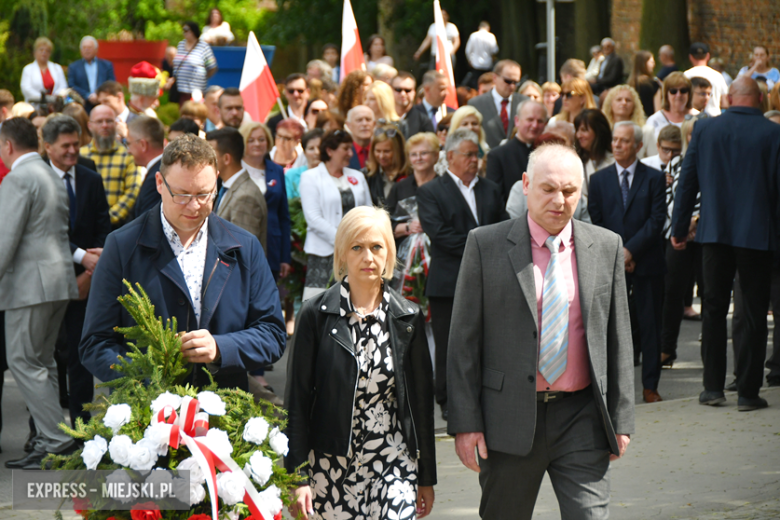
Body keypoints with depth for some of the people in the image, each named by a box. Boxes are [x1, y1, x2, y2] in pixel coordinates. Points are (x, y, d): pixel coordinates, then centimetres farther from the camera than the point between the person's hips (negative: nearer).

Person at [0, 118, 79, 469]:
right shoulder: (53, 178, 18)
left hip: (31, 282, -9)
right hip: (60, 279, 9)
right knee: (42, 361, 13)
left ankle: (56, 440, -11)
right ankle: (50, 439, 12)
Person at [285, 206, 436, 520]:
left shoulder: (408, 318, 5)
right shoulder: (316, 315, -1)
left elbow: (421, 400, 10)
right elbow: (297, 400, 0)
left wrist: (426, 477, 11)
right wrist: (297, 476, -5)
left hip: (392, 467, 1)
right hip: (329, 468, -1)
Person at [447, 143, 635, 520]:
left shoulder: (606, 247, 6)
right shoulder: (486, 245, -1)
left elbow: (617, 338, 10)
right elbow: (464, 340, -1)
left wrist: (621, 418, 6)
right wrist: (465, 421, -7)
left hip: (581, 417, 1)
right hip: (510, 418, -1)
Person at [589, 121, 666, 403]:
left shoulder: (654, 178, 3)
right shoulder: (599, 179, 9)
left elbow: (657, 220, -4)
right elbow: (595, 221, 7)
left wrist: (631, 249, -13)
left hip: (647, 261, -1)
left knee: (650, 324, 2)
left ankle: (650, 385, 8)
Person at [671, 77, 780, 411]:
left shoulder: (704, 129, 1)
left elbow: (687, 181, 5)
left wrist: (679, 228, 13)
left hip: (714, 233, 2)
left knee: (714, 308, 12)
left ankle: (713, 386, 10)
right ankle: (748, 391, 5)